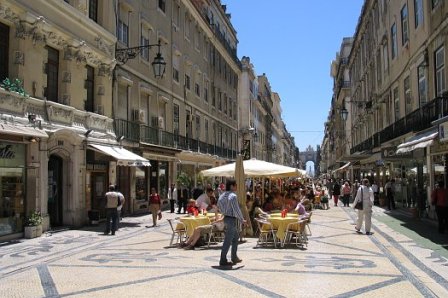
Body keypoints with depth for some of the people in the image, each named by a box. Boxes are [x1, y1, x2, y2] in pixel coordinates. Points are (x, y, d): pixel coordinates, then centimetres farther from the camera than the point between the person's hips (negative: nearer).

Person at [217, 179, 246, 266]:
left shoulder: (223, 195, 8)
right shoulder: (233, 196, -18)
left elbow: (220, 208, 14)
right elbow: (236, 210, -19)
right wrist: (242, 220, -9)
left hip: (226, 218, 10)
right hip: (232, 219, -10)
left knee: (235, 238, 21)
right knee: (228, 240, -3)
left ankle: (234, 257, 29)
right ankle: (223, 260, 3)